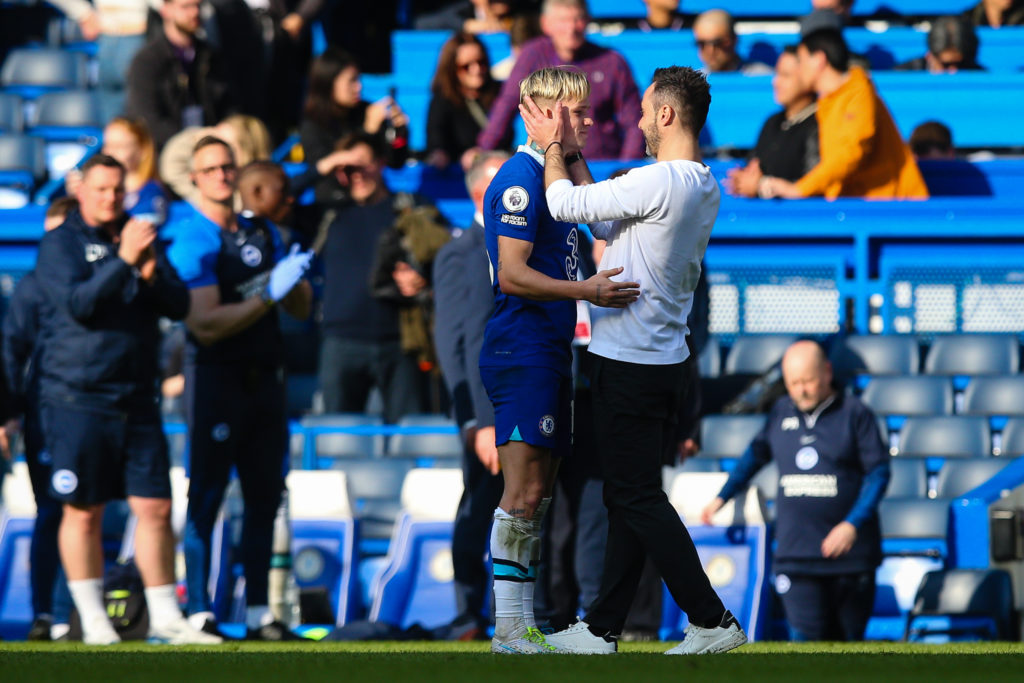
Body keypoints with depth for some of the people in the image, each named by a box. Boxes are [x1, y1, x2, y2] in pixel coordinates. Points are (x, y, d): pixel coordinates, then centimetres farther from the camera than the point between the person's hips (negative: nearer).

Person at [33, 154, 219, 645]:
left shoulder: (139, 237, 15)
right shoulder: (60, 244, 0)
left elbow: (179, 306, 8)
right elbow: (77, 304, -15)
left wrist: (152, 277, -12)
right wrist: (123, 262, -21)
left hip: (137, 399, 5)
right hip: (78, 398, -5)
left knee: (155, 508, 2)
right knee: (83, 511, -1)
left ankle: (165, 618, 8)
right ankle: (93, 620, 7)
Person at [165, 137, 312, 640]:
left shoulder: (263, 233, 15)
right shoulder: (191, 241, -8)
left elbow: (301, 309, 18)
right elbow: (205, 325, -18)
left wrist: (296, 281, -4)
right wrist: (269, 295, -20)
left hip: (264, 378, 7)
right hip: (214, 378, -7)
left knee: (264, 498, 9)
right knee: (205, 499, -6)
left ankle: (258, 612, 15)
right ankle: (199, 613, -6)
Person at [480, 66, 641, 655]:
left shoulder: (555, 172, 19)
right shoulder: (520, 178, -13)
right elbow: (512, 275, -20)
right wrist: (586, 291, -26)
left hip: (551, 351, 10)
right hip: (522, 353, -10)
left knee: (540, 492, 9)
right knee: (524, 492, -11)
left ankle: (526, 622, 12)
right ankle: (509, 627, -10)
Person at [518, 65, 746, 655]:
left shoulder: (661, 183, -21)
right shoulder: (704, 188, 10)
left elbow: (566, 205, -12)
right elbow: (604, 221, 18)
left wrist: (552, 148, 5)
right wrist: (572, 154, 22)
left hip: (631, 367, -10)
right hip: (666, 361, 10)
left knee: (640, 499, -5)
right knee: (630, 498, 14)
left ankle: (712, 620, -7)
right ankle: (602, 628, 20)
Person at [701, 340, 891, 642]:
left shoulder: (855, 414, -2)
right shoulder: (781, 412, 10)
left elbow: (878, 473, -4)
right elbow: (755, 455, 27)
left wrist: (852, 524, -15)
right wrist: (722, 497, 31)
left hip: (850, 549, -2)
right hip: (796, 554, 2)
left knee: (850, 637, 4)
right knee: (807, 636, -11)